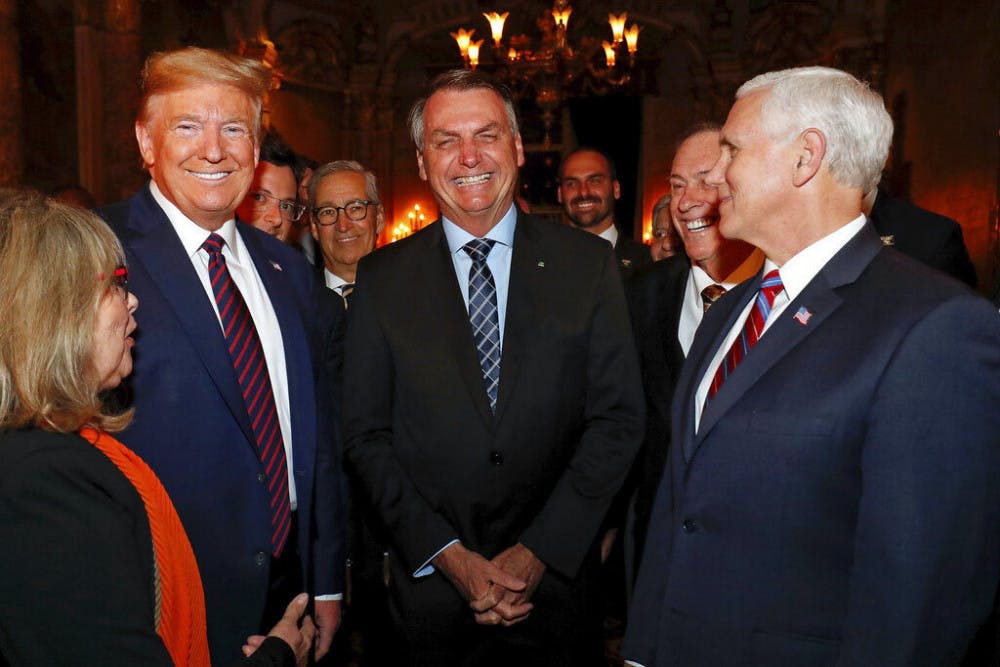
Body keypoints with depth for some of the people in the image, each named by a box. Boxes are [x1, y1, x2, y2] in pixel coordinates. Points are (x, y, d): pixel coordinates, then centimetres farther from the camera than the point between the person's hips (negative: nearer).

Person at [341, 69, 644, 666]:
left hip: (558, 581, 0)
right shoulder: (382, 279, -1)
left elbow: (618, 418, -5)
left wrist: (538, 551, -11)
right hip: (431, 584, 0)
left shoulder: (589, 263, -3)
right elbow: (366, 435, -2)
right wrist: (450, 556, -11)